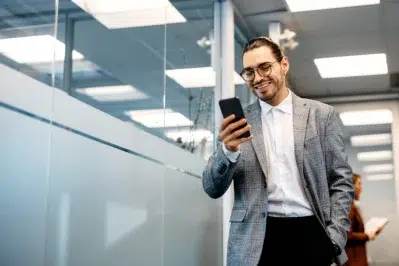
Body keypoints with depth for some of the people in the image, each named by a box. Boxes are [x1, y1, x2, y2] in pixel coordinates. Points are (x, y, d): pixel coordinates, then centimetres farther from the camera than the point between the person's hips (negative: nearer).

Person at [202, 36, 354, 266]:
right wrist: (228, 150, -18)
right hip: (256, 241, 0)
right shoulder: (238, 122, 4)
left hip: (310, 235, 0)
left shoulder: (321, 114, 4)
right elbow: (213, 189, 0)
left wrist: (335, 237, -6)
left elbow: (341, 180, 5)